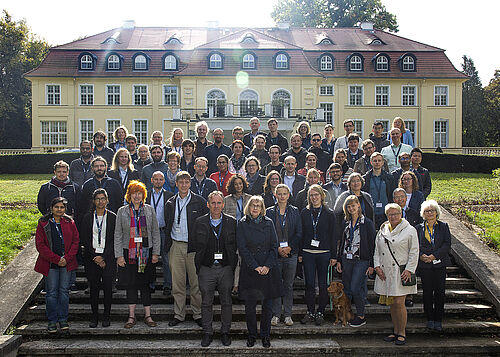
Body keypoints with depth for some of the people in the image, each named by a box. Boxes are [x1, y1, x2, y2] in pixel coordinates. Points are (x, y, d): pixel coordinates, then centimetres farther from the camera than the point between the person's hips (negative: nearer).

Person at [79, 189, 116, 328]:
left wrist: (104, 257, -9)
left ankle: (106, 316, 11)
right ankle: (94, 316, 14)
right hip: (92, 258, 1)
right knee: (94, 288, 4)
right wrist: (95, 256, -6)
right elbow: (84, 239, 3)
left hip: (108, 258, -1)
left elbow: (114, 240, -1)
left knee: (108, 288, 0)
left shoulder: (113, 217, 2)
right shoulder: (87, 218, 6)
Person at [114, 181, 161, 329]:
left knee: (145, 284, 3)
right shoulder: (122, 211, 4)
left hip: (146, 252, 0)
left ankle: (148, 316, 11)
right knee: (130, 284, 4)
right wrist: (119, 255, -3)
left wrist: (156, 252, 1)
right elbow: (118, 234, 4)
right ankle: (131, 316, 13)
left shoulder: (149, 210, 6)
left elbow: (155, 232, 7)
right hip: (128, 252, 0)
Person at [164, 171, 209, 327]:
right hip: (176, 246, 3)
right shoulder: (170, 203, 11)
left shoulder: (199, 201, 1)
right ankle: (178, 314, 17)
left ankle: (198, 314, 14)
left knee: (196, 282, 1)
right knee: (177, 282, 6)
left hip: (194, 246, -3)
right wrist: (168, 245, 10)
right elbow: (167, 225, 16)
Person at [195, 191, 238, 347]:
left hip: (226, 268, 0)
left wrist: (233, 265, -3)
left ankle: (225, 332, 22)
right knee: (206, 303, 7)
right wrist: (198, 266, -3)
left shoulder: (231, 222, 3)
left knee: (226, 302, 8)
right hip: (206, 269, 0)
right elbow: (197, 246, 2)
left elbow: (235, 245, 2)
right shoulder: (200, 222, 2)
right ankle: (207, 332, 20)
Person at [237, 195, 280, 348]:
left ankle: (265, 335, 18)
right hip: (249, 270, -1)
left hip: (268, 270, 1)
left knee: (267, 304, 4)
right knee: (250, 305, 4)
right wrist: (255, 267, -12)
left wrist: (267, 266, -9)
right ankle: (251, 335, 18)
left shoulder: (269, 223, 7)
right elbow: (242, 248, -4)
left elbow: (274, 246, 3)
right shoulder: (242, 224, 2)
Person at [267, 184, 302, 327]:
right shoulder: (269, 212, 4)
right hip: (275, 253, -1)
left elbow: (299, 233, 3)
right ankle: (276, 314, 13)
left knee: (289, 285, 6)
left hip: (291, 253, 1)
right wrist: (277, 248, -10)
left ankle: (287, 315, 15)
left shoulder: (295, 211, 6)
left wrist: (289, 247, -9)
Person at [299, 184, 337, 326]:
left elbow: (333, 235, 2)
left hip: (324, 253, -1)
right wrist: (299, 253, 3)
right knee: (309, 283, 3)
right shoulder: (304, 213, 7)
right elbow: (301, 233, 7)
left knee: (323, 284, 3)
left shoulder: (329, 213, 2)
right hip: (308, 253, 1)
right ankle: (310, 312, 13)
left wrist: (333, 256, -2)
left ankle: (320, 312, 14)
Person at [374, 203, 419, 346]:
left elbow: (414, 253, -3)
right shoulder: (382, 231, 13)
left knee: (399, 303, -6)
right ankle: (395, 332, 20)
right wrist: (377, 266, 3)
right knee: (391, 304, 10)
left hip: (400, 273, -5)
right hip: (385, 273, 5)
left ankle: (402, 333, 7)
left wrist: (409, 270, -10)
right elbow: (377, 251, 16)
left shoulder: (410, 230, -1)